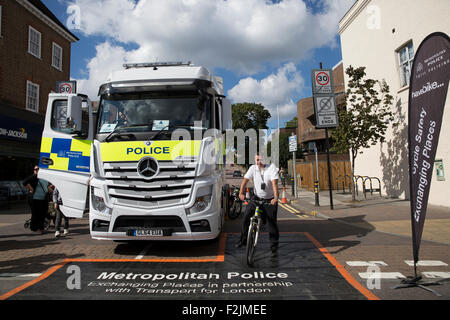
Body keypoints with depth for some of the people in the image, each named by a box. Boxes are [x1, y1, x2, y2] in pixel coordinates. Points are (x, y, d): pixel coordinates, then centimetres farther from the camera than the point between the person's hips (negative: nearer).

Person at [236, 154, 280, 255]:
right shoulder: (253, 168, -7)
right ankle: (243, 239, 9)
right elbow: (245, 180, -15)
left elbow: (274, 183, -27)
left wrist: (276, 197, -40)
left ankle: (274, 245, 18)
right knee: (246, 216, -9)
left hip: (270, 199, -2)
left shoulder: (272, 168, -15)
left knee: (272, 222, 1)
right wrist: (241, 193, -31)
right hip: (256, 197, 2)